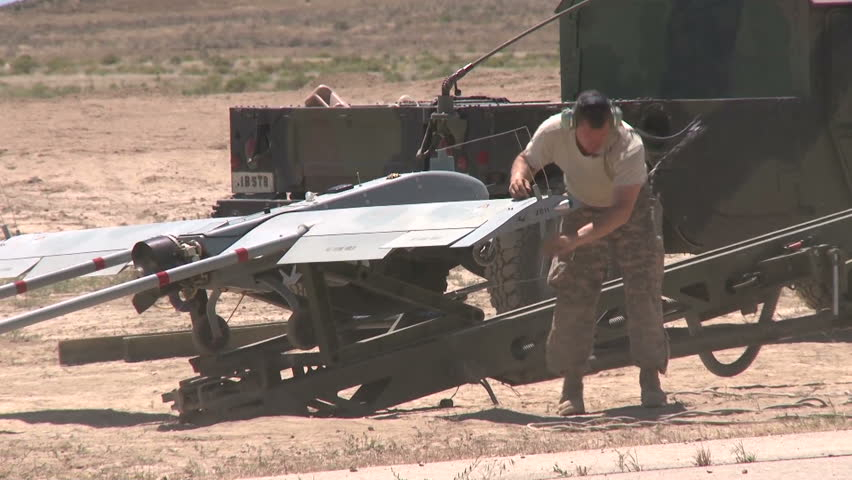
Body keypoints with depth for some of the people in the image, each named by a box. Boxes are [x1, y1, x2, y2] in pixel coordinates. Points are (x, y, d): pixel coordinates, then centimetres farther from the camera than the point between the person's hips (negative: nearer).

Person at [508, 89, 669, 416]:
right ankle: (571, 386, -2)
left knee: (644, 290, -12)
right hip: (583, 210, 2)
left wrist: (576, 239, -49)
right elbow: (527, 159, -8)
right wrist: (519, 176, -34)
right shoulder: (554, 132, -28)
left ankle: (650, 380, -4)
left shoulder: (629, 146, -37)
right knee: (572, 296, -7)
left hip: (632, 210, -2)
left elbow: (622, 211, -39)